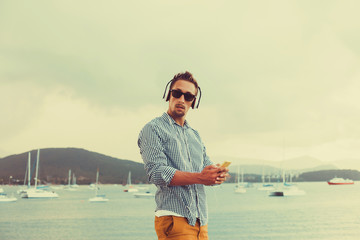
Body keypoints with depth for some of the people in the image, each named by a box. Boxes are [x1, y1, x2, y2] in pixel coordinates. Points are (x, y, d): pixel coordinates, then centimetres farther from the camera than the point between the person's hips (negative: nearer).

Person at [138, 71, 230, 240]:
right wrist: (199, 177, -22)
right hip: (174, 218, -7)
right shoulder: (153, 129, 0)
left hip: (201, 219, 7)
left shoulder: (195, 135, 22)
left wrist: (218, 174, -10)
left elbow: (206, 166, 15)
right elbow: (157, 173, -13)